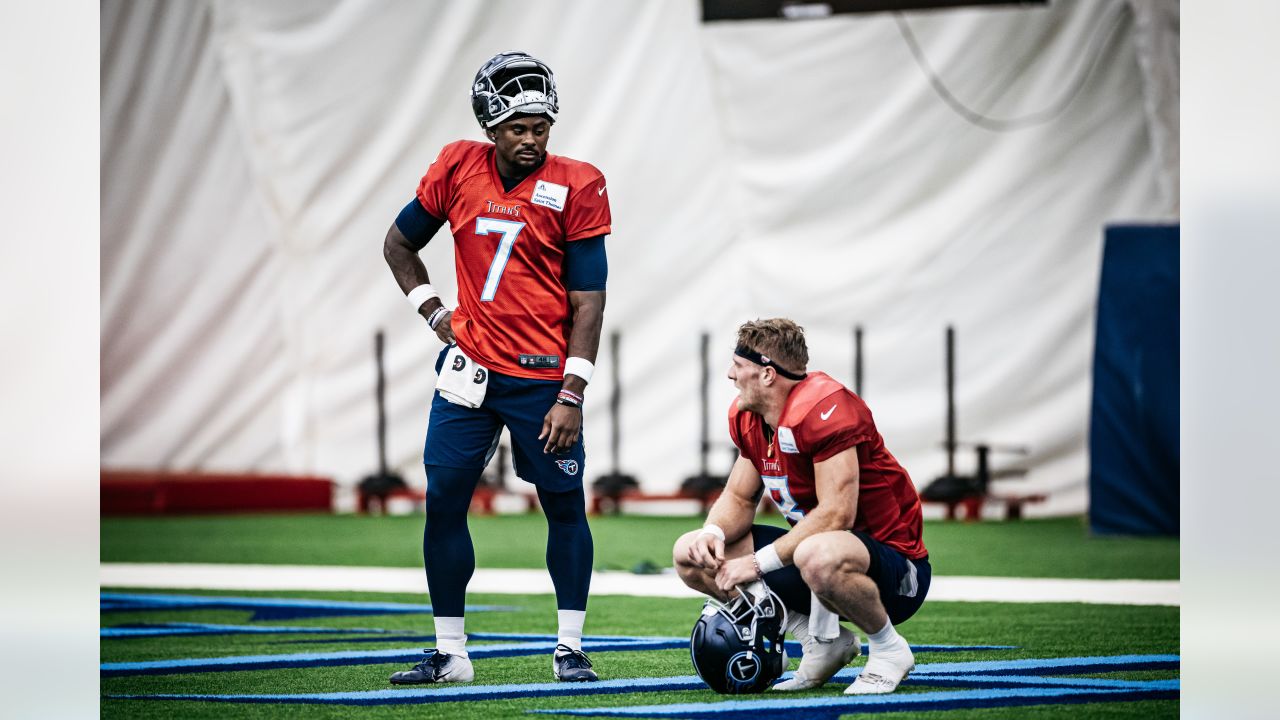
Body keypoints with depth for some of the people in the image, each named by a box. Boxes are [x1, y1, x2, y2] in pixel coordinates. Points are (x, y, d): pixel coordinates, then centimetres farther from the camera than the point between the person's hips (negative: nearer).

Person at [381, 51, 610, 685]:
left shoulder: (576, 187, -7)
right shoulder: (458, 168, 1)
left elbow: (588, 301, -7)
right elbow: (399, 243, 17)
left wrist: (571, 395, -12)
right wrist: (435, 314, 5)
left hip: (541, 377, -3)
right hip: (469, 368, 3)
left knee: (565, 506, 2)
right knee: (443, 502, 1)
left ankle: (570, 650, 13)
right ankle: (449, 653, 11)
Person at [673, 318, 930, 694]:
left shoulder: (824, 408, -23)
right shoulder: (747, 417, 4)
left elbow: (836, 514, -29)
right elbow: (739, 498, 13)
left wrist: (760, 562, -26)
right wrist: (714, 533, -11)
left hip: (895, 570, -9)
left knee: (817, 557, -44)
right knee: (691, 555, 2)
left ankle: (888, 649, -12)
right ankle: (823, 641, 3)